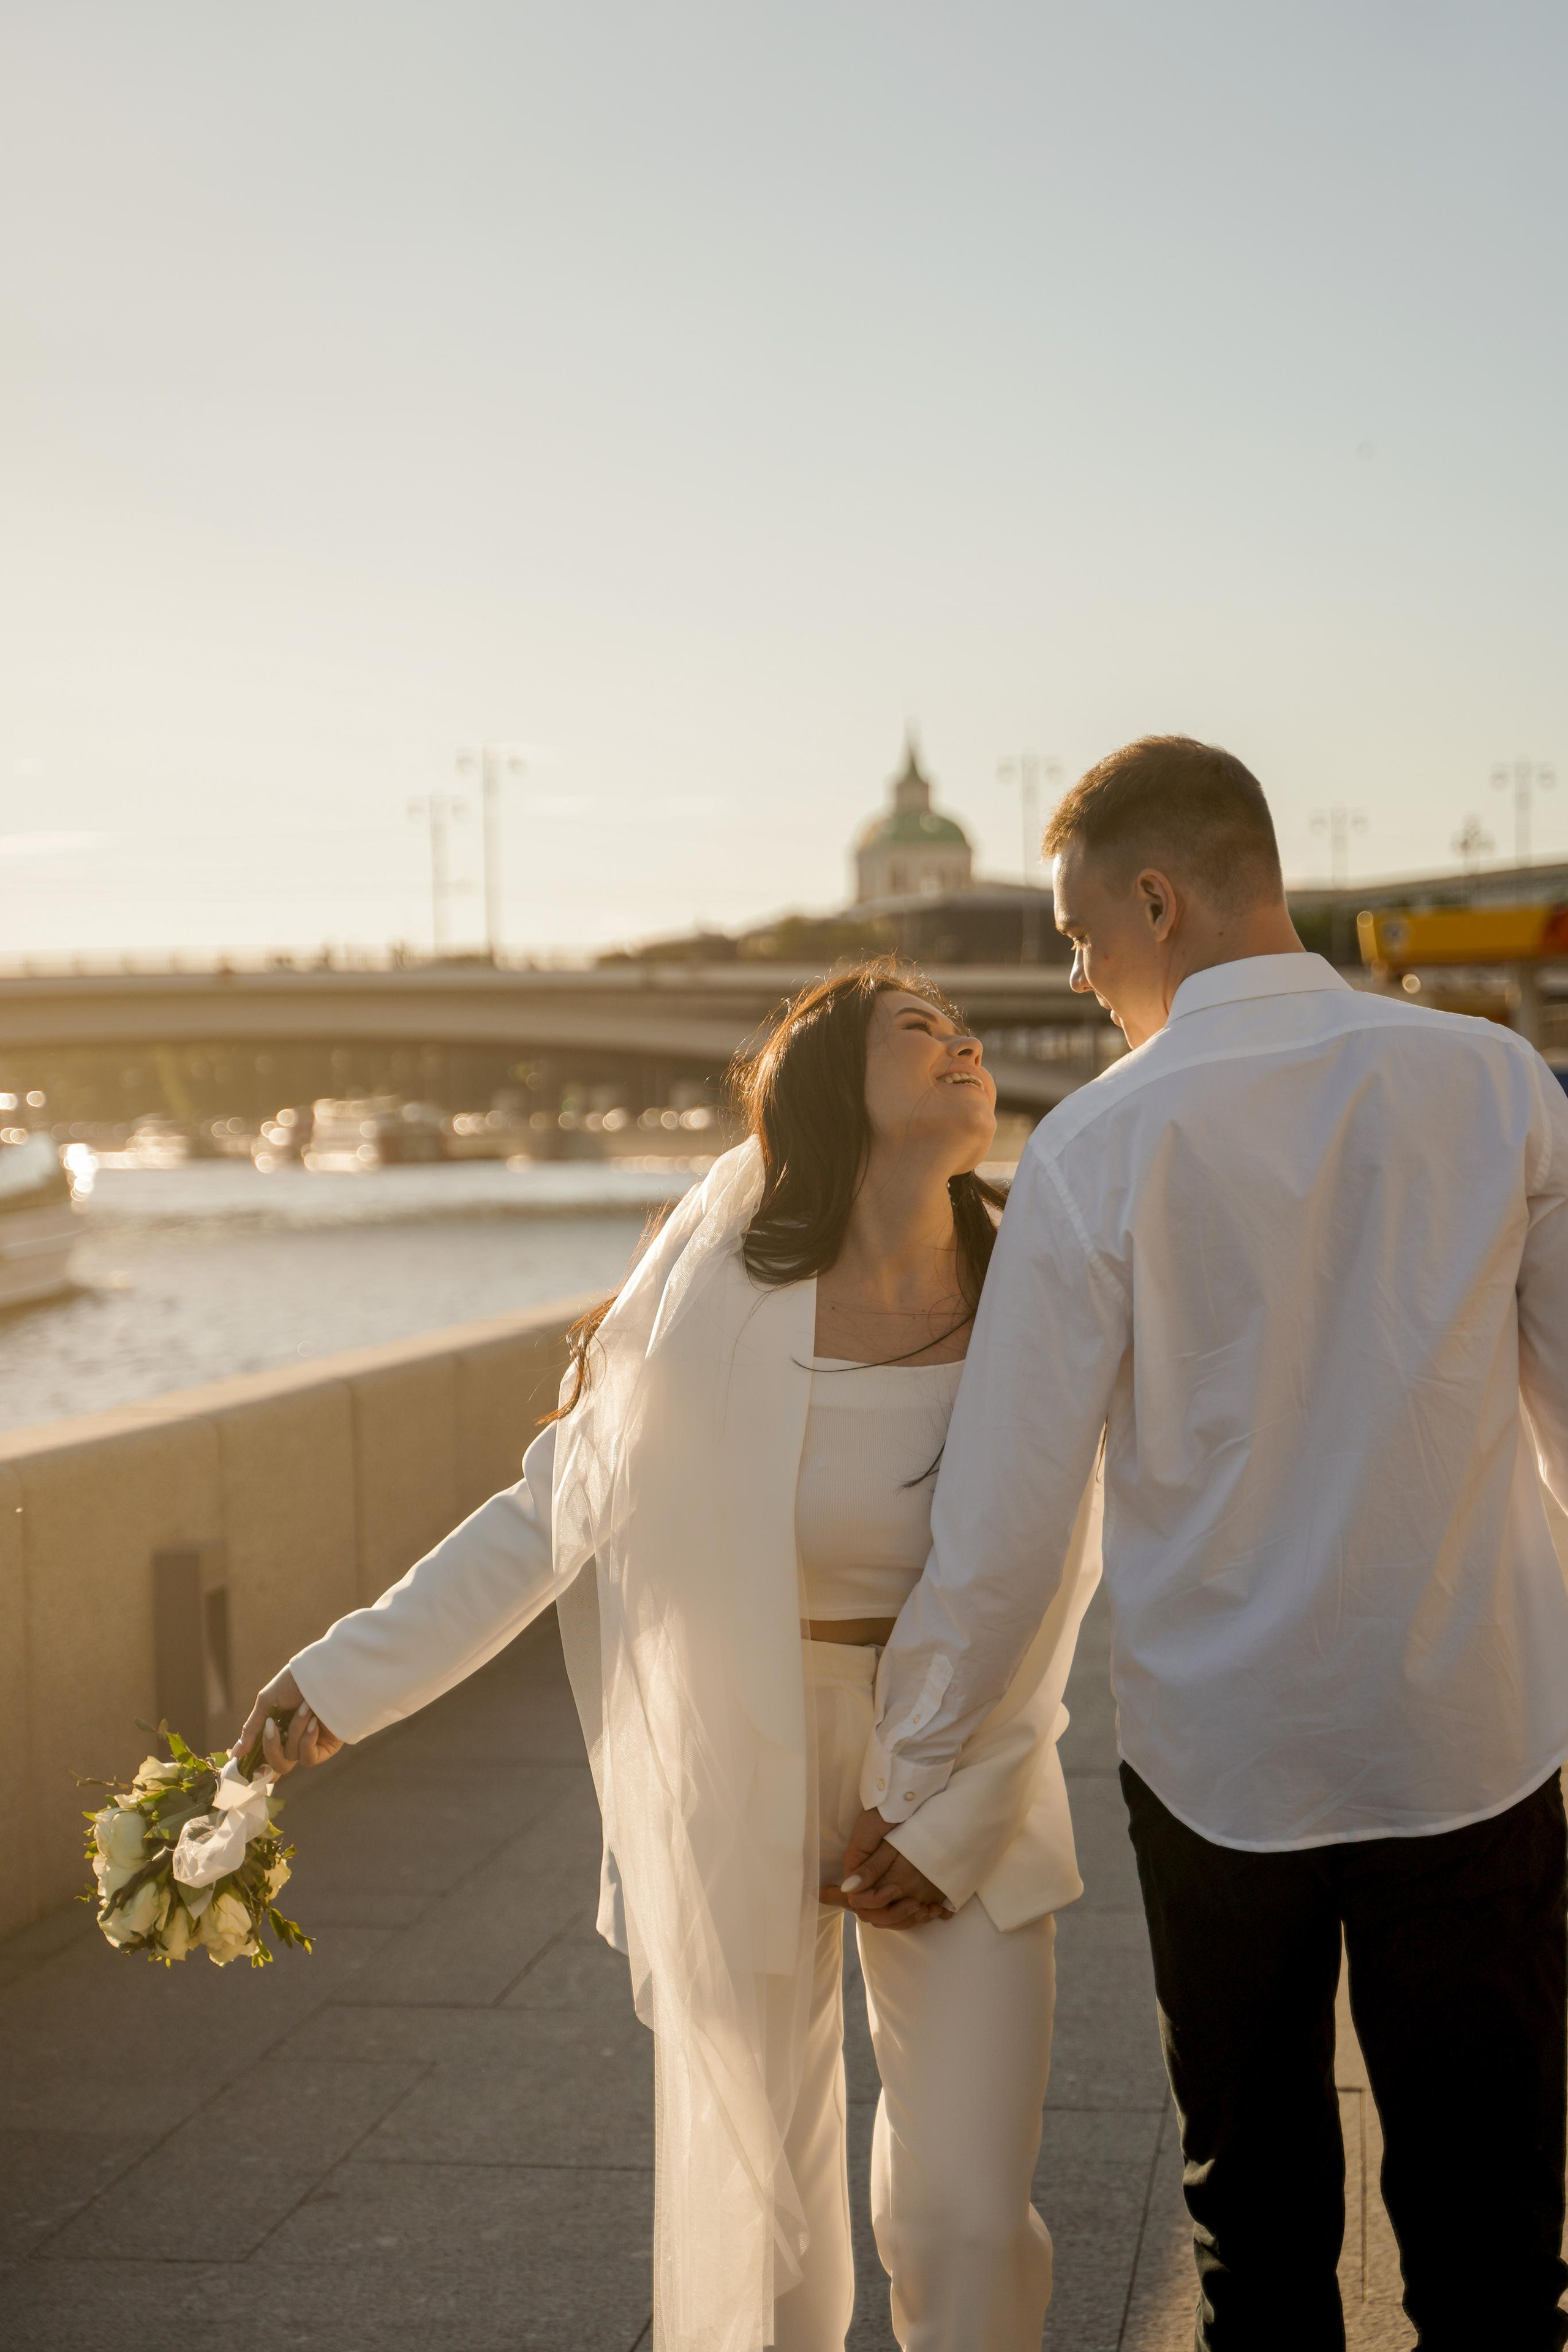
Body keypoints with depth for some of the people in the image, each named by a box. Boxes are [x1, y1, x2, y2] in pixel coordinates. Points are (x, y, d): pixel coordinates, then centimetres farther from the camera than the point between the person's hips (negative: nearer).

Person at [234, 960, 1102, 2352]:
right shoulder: (722, 1275, -14)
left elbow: (1042, 1605, -1)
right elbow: (560, 1506, -4)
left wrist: (965, 1823, -5)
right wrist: (347, 1675, -3)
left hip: (965, 1780, 2)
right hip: (741, 1786, -1)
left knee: (970, 2219, 4)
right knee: (762, 2218, 8)